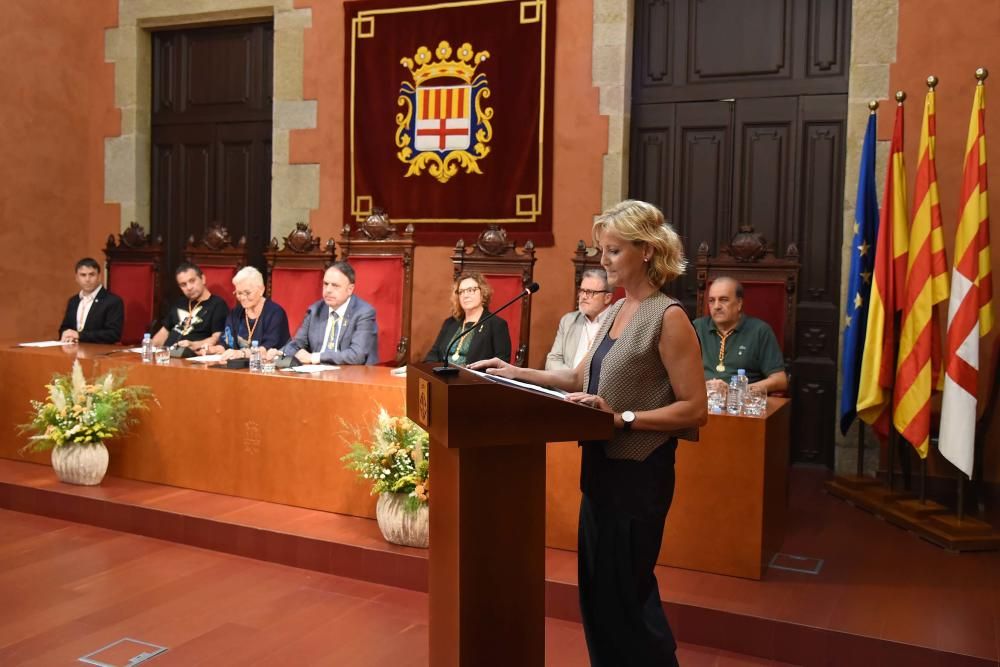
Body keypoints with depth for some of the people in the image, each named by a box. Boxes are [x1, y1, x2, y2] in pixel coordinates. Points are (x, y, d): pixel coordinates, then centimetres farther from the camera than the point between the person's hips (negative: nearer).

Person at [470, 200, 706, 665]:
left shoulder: (668, 317, -16)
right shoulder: (615, 313, 9)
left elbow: (695, 409, -18)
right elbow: (582, 378, 18)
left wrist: (622, 417, -25)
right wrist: (517, 373, 10)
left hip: (639, 472, -8)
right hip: (603, 466, 8)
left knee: (625, 593, 4)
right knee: (598, 590, 17)